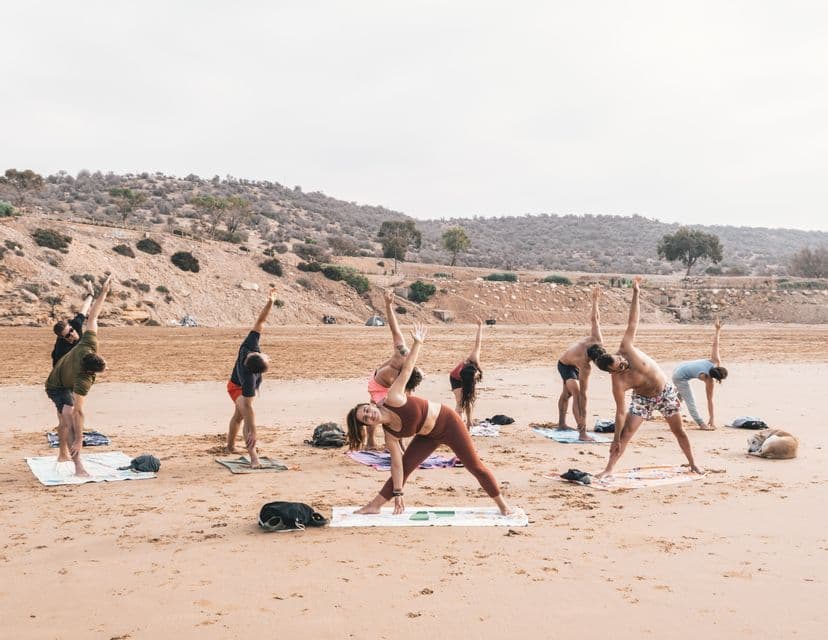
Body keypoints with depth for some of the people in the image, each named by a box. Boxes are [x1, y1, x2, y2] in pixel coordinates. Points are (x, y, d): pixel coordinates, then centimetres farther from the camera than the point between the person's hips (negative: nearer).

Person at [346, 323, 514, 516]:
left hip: (448, 422, -4)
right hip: (429, 436, 4)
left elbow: (406, 369, -23)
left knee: (475, 466, 2)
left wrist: (417, 343, -29)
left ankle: (502, 504, 14)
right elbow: (397, 462, -10)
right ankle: (374, 506, 10)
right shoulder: (390, 435, -14)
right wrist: (397, 493, -11)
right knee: (404, 467, -2)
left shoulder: (393, 399, -27)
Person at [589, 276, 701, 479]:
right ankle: (609, 469, -3)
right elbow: (620, 412, -22)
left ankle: (693, 464, 31)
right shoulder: (618, 383, -28)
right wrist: (616, 440, -21)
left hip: (666, 392, 3)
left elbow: (633, 321, -18)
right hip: (643, 399, -2)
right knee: (626, 434, -10)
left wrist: (636, 294, -23)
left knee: (679, 431, 14)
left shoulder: (626, 347, -25)